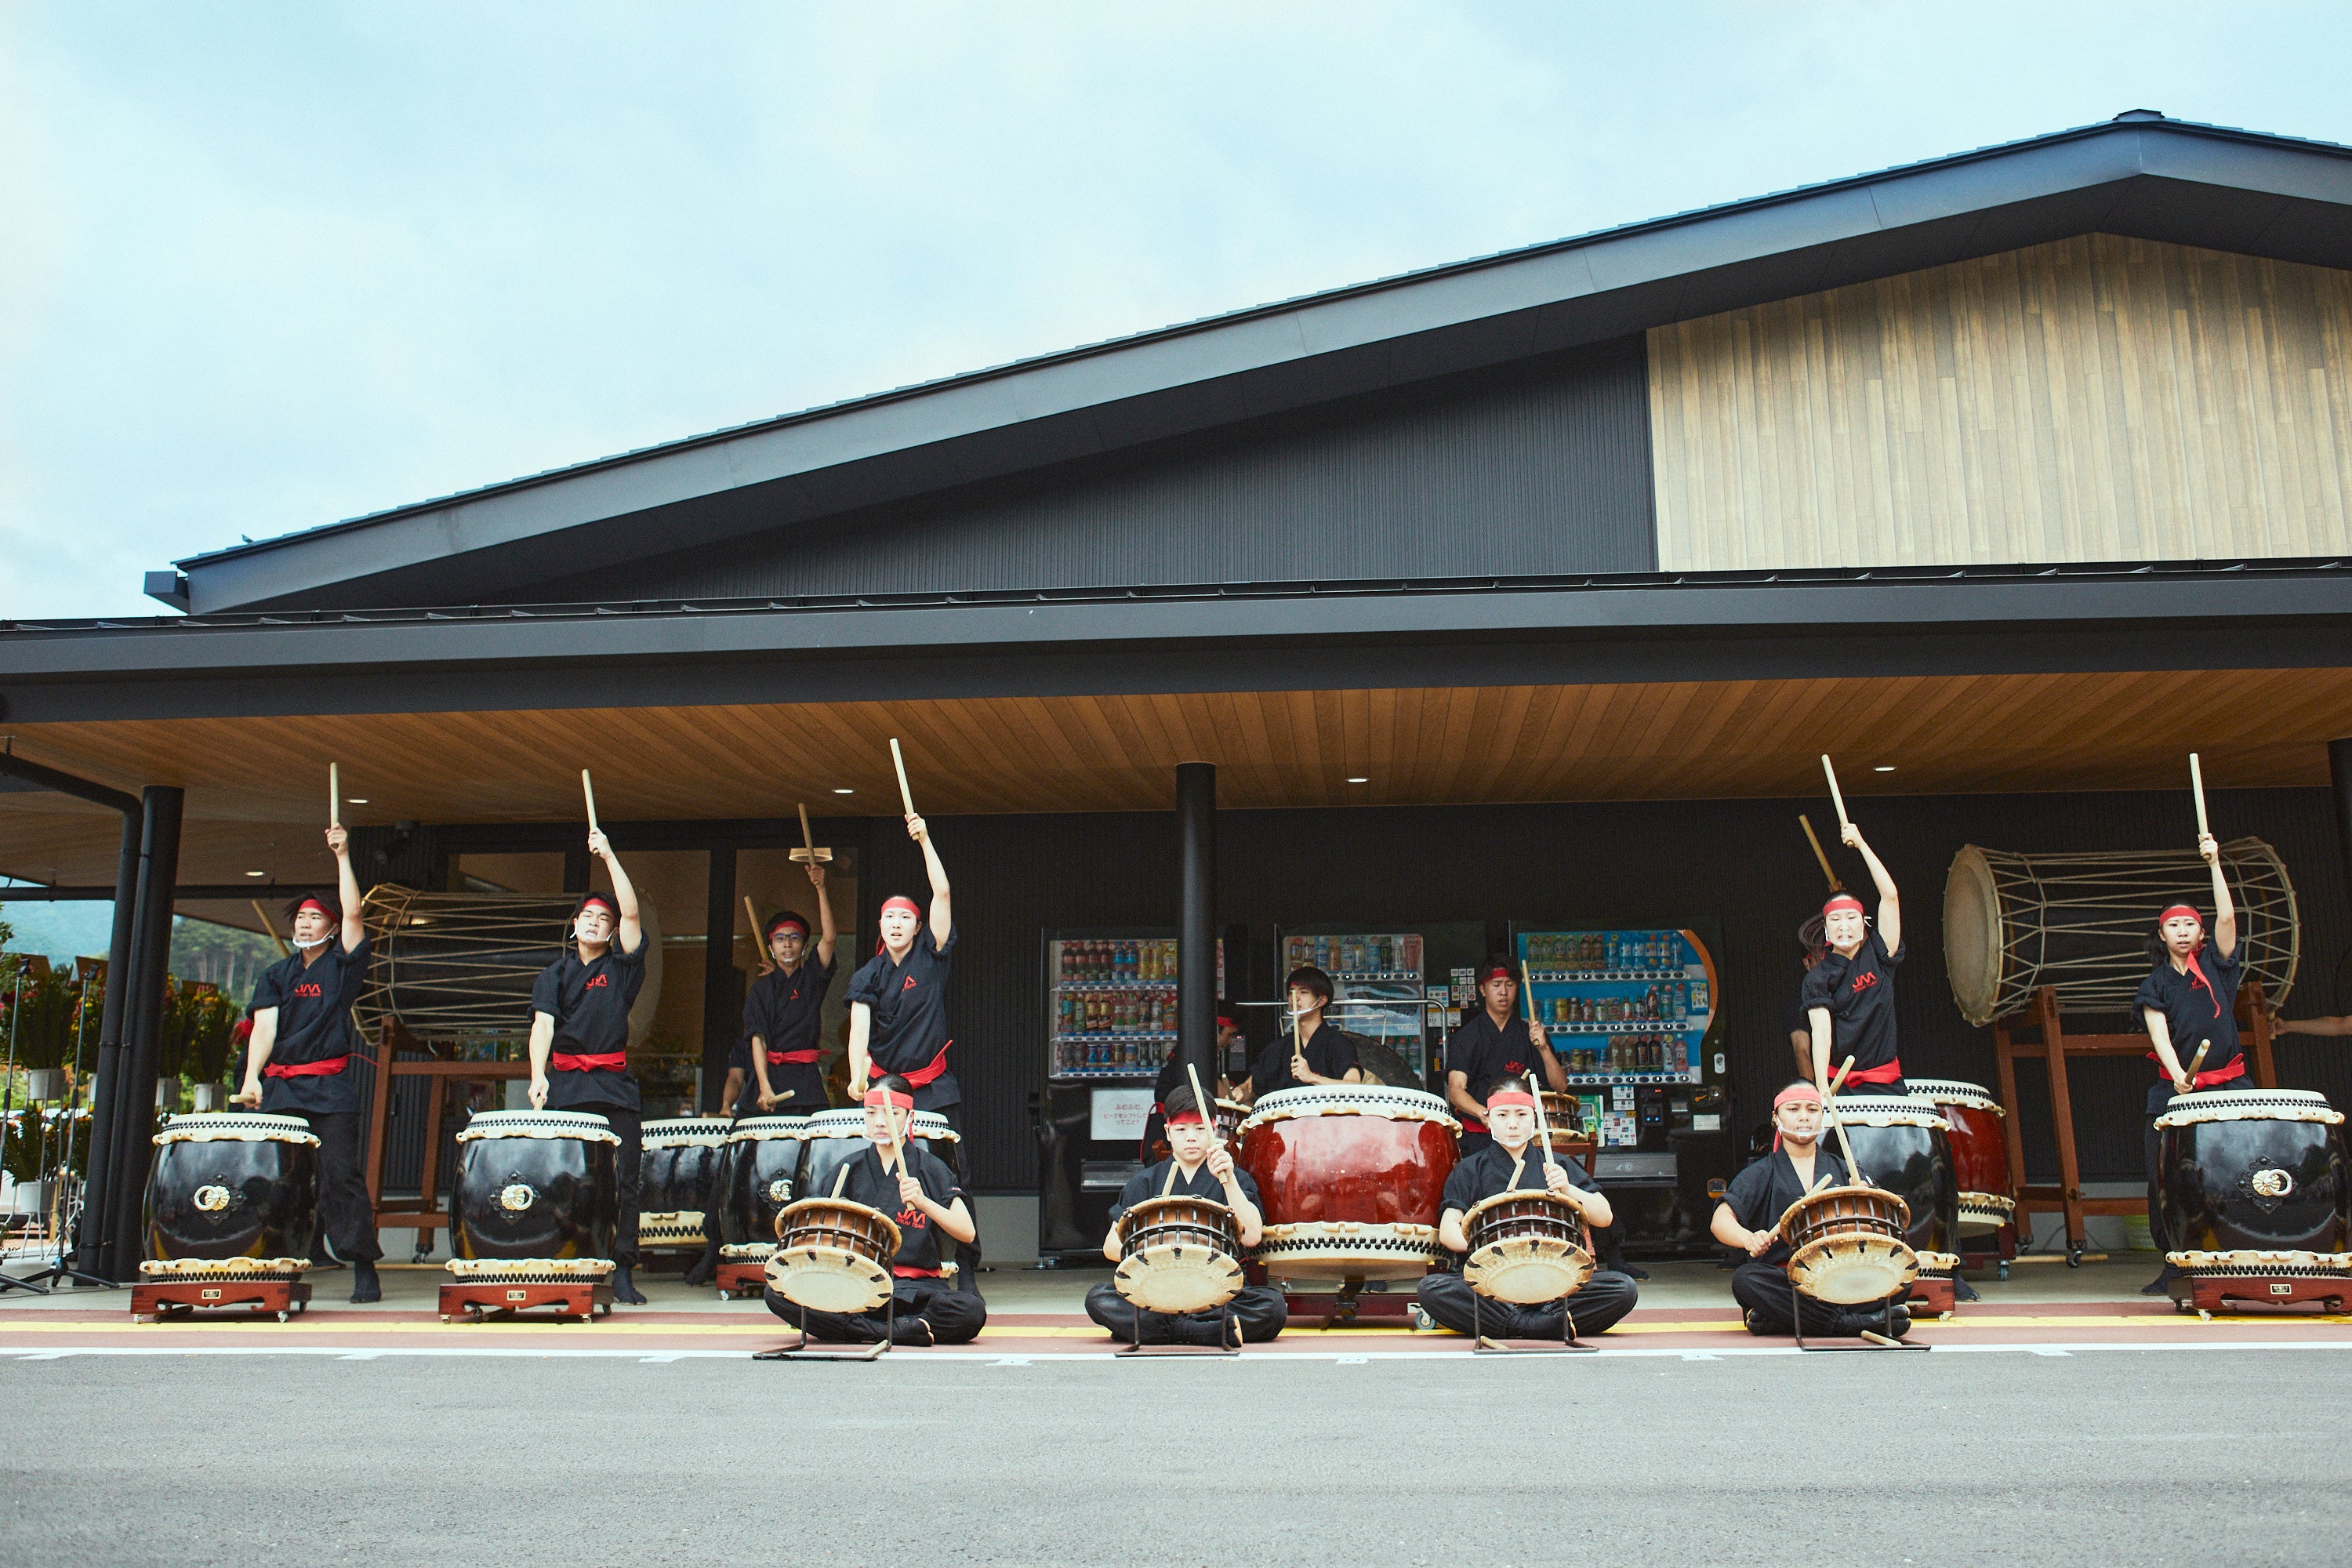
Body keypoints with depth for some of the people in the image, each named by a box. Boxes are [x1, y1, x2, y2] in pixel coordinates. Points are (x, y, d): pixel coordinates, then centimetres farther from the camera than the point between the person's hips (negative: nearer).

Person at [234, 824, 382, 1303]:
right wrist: (252, 1077, -12)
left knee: (340, 1176, -7)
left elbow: (352, 913, -7)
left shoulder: (342, 965, 8)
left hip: (331, 1088, -3)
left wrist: (343, 857, -5)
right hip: (279, 1088, 3)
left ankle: (364, 1268, -6)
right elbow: (264, 1027, 2)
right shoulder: (276, 975, 15)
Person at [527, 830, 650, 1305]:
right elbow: (543, 1022, -3)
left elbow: (631, 913, -3)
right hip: (564, 1084, 0)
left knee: (624, 1180, -3)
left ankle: (622, 1273, 0)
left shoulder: (622, 967, 10)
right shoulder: (556, 973, 12)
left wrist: (609, 857, -3)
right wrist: (538, 1076, -19)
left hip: (614, 1086, 0)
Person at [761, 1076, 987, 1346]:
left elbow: (967, 1233, -6)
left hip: (916, 1287, -2)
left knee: (971, 1311, -33)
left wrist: (923, 1202, -20)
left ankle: (857, 1331, -20)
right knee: (777, 1293, -23)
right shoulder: (850, 1170, 12)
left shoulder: (930, 1169, 5)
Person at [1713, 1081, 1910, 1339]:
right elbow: (1721, 1221, -6)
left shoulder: (1843, 1171, 19)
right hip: (1783, 1279, -2)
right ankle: (1859, 1323, -28)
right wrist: (1749, 1239, -28)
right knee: (1745, 1280, -32)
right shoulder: (1761, 1173, 9)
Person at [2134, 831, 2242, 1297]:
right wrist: (2177, 1075, -24)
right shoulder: (2156, 984, 6)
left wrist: (2214, 863, -10)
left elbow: (2227, 916, -7)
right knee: (2163, 1177, -4)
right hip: (2175, 1089, 1)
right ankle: (2172, 1263, 6)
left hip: (2227, 1084, -1)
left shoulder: (2217, 965, 8)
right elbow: (2159, 1033, -8)